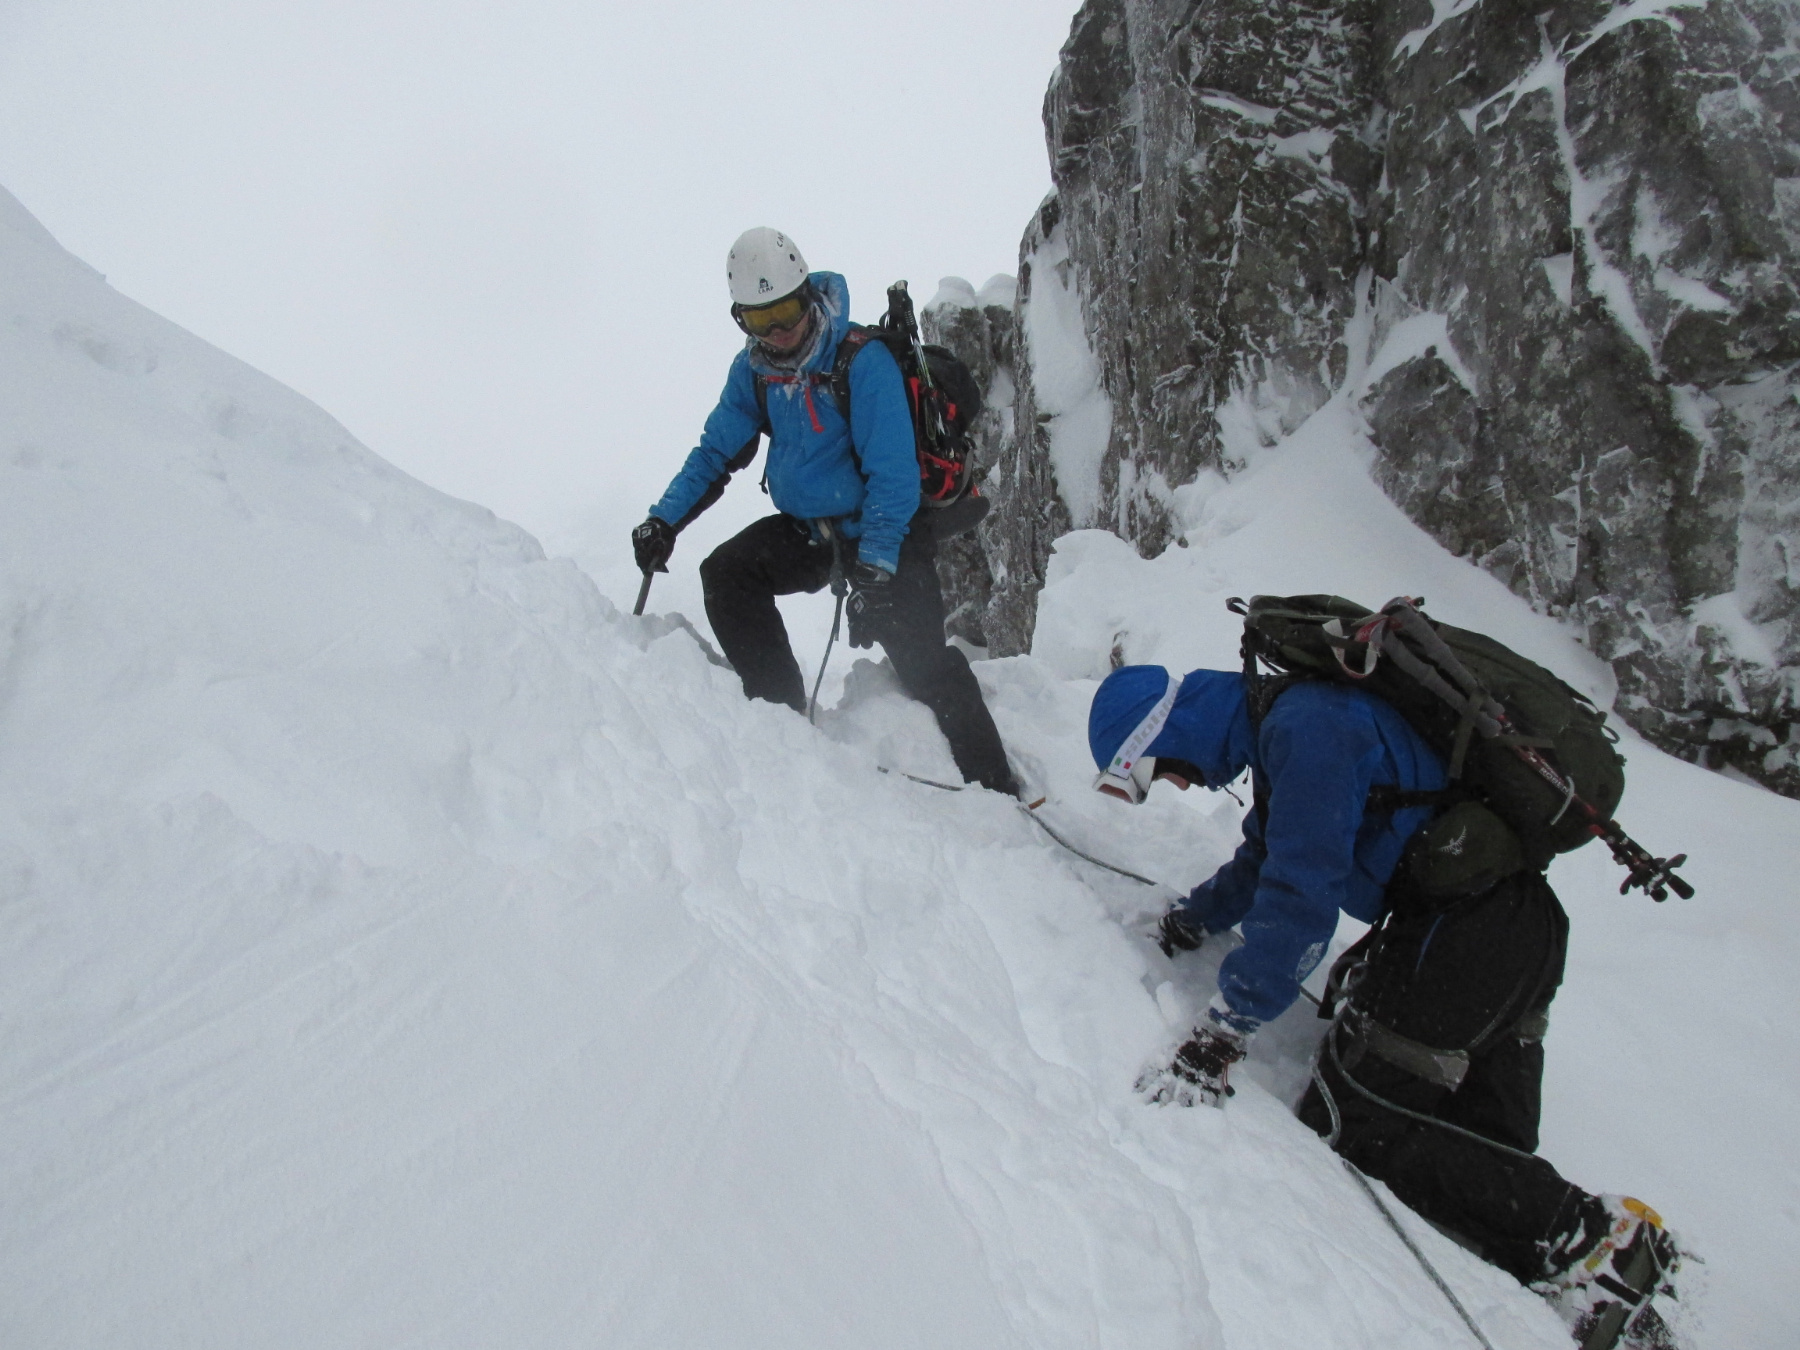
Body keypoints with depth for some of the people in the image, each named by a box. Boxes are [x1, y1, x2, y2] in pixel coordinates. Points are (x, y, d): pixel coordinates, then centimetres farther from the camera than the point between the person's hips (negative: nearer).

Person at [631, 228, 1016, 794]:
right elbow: (717, 451, 9)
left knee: (920, 657, -15)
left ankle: (995, 785, -5)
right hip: (806, 528, 6)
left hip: (883, 529, -6)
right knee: (725, 573, -15)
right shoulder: (753, 369, 0)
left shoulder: (863, 359, -20)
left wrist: (874, 568, -33)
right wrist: (664, 521, -4)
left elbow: (893, 471, -24)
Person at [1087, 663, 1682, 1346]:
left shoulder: (1305, 730, -18)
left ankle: (1587, 1239, -5)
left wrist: (1221, 1035, -23)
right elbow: (1270, 854, 29)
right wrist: (1194, 917, 27)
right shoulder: (1283, 720, 13)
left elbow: (1302, 893, -24)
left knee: (1347, 1123, -5)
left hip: (1464, 941, -10)